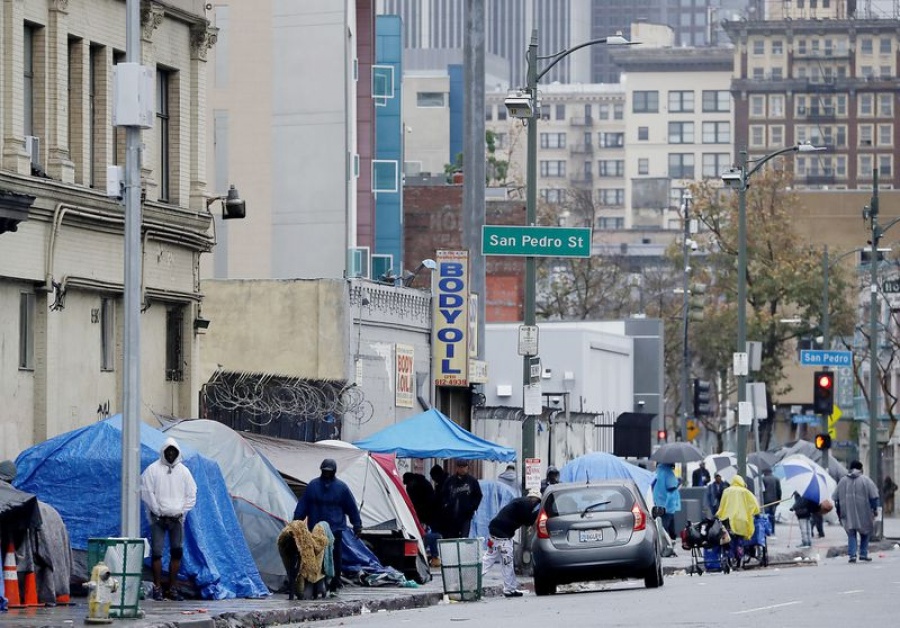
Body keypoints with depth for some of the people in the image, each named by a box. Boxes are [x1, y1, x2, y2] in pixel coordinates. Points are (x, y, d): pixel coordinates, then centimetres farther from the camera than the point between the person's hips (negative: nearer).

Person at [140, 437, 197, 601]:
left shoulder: (183, 471, 10)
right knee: (156, 552, -7)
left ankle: (172, 588, 10)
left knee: (177, 552, 2)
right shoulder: (153, 469, 0)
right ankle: (157, 588, -1)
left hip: (177, 518, 3)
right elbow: (147, 492, -3)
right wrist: (158, 511, -7)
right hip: (158, 518, -3)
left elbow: (191, 494, 14)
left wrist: (182, 511, 3)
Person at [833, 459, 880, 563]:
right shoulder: (865, 480, -2)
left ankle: (852, 555, -7)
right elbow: (873, 496, -7)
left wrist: (839, 511, 19)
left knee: (851, 534, 6)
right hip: (863, 513, -2)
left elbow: (836, 498, 11)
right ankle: (863, 554, 11)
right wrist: (875, 508, 2)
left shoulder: (843, 481, 7)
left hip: (848, 514, 2)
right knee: (865, 532, 15)